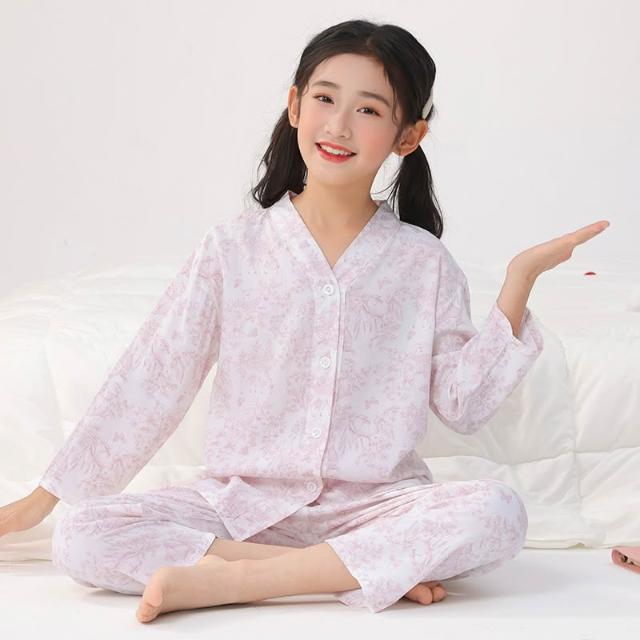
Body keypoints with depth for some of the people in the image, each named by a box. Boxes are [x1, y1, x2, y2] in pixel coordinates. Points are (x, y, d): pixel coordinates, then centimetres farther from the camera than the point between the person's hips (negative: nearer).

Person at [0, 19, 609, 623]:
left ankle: (227, 580, -27)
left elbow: (463, 403, 1)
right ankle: (372, 570, -21)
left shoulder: (423, 262, 3)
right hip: (240, 502, 1)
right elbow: (148, 382, 3)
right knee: (79, 539, -23)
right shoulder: (232, 248, 1)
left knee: (497, 512, -31)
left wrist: (519, 279, -5)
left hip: (371, 504, 0)